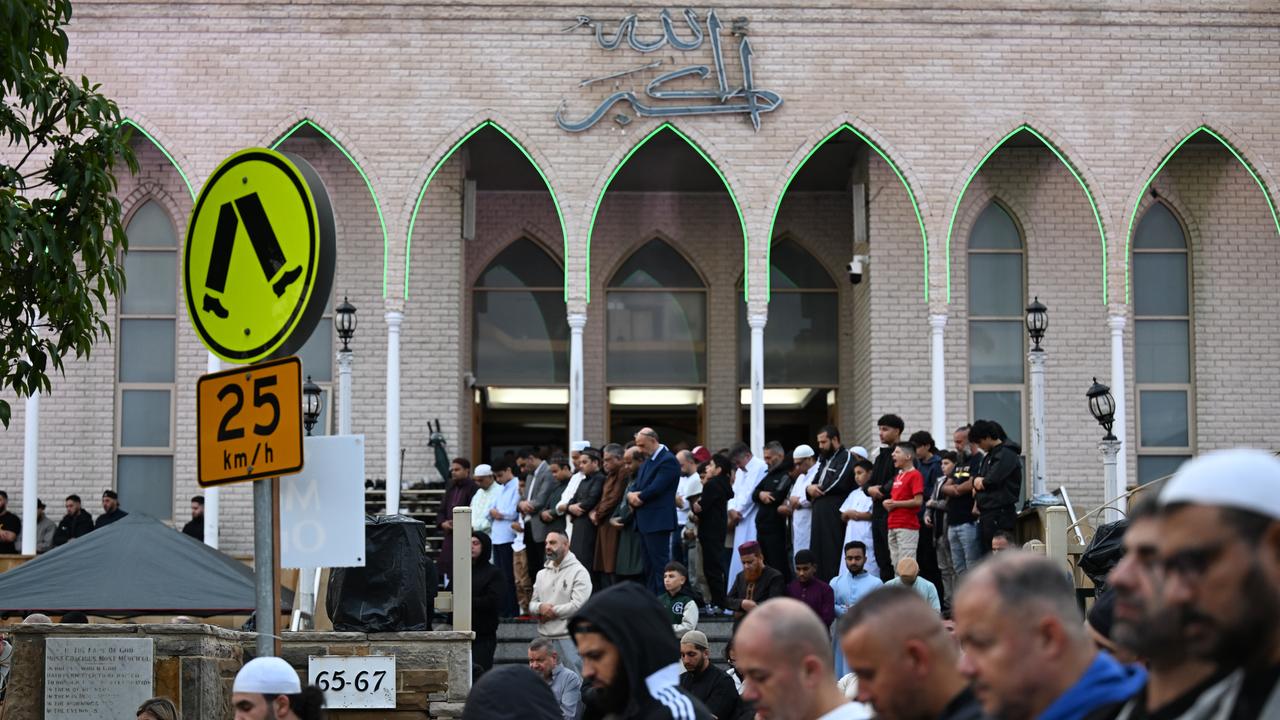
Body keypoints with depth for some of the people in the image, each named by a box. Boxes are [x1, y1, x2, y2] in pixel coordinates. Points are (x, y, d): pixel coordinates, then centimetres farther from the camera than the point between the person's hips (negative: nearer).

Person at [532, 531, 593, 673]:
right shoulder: (542, 573, 17)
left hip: (567, 638, -7)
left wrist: (552, 611, -8)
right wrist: (540, 607, -10)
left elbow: (578, 606, -15)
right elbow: (532, 603, 15)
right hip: (544, 637, 7)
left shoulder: (579, 572, -6)